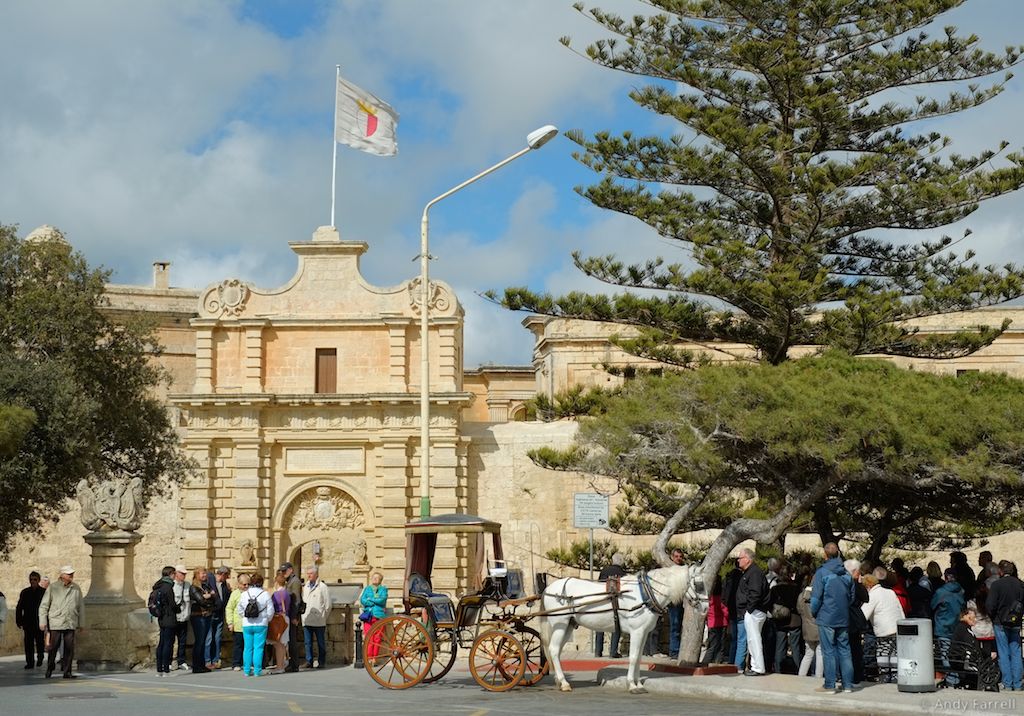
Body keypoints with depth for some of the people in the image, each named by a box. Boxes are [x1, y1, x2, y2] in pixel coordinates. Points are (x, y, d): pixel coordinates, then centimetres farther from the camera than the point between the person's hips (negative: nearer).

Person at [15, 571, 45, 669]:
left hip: (39, 623, -2)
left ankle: (39, 659, 24)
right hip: (28, 623, 2)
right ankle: (29, 662, 2)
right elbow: (19, 608, 11)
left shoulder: (44, 592, 2)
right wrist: (19, 621, 4)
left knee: (39, 642, 6)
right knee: (28, 643, -1)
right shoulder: (25, 592, 9)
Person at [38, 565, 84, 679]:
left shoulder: (76, 589, 9)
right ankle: (49, 670, 16)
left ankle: (67, 672, 6)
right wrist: (42, 622, -3)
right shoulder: (53, 588, 0)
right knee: (53, 648, 1)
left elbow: (81, 607, 15)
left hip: (71, 624, 3)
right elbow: (43, 606, 4)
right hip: (55, 624, -2)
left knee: (69, 649, 0)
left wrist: (80, 624, 13)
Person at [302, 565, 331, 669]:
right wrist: (302, 611, 6)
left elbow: (328, 604, 0)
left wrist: (323, 616, 1)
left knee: (320, 643, 3)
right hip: (306, 620, 4)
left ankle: (321, 662, 9)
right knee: (308, 642, 3)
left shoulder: (322, 587, -1)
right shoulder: (305, 587, 14)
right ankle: (309, 661, 7)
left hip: (319, 621, -4)